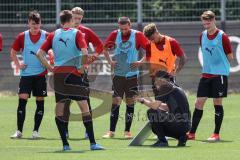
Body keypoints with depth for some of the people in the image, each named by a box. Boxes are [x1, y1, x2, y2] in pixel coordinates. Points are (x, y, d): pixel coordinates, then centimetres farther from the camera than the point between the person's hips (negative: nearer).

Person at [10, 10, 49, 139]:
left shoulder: (46, 36, -3)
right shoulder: (22, 36, 1)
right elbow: (13, 52, 14)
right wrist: (18, 65, 2)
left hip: (41, 74, 0)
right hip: (26, 74, 0)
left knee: (40, 102, 2)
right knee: (22, 100, -8)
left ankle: (36, 131, 10)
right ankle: (19, 131, -4)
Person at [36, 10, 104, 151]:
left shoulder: (54, 35, 8)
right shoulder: (77, 33, -3)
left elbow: (40, 53, 5)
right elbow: (84, 52, -17)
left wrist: (51, 68, 9)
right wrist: (82, 67, -3)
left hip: (58, 74, 4)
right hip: (73, 74, -4)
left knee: (59, 109, 10)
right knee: (84, 107, -4)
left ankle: (65, 144, 6)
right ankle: (92, 143, -10)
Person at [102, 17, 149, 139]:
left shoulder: (138, 35, -6)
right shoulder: (115, 35, 1)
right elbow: (105, 49, 15)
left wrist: (140, 62, -12)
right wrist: (110, 61, 3)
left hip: (132, 75, -1)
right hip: (118, 74, 1)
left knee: (130, 103, 2)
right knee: (115, 102, -3)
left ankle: (127, 131, 9)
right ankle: (111, 131, -1)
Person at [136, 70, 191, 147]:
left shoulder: (165, 87, -7)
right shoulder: (175, 88, 20)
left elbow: (155, 106, -13)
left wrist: (143, 101, 3)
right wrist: (153, 101, 29)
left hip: (179, 125, -9)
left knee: (151, 112, -8)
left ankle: (162, 141, -8)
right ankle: (181, 137, 12)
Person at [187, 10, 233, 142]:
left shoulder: (222, 36, -9)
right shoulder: (203, 36, 8)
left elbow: (230, 56, -3)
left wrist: (219, 64, 5)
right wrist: (209, 65, 9)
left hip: (220, 74, -5)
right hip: (206, 74, 5)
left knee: (217, 103, -1)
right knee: (199, 102, 3)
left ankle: (216, 134, 6)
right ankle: (192, 133, 7)